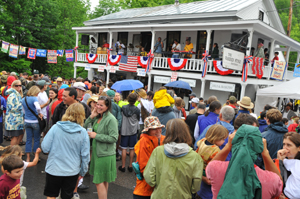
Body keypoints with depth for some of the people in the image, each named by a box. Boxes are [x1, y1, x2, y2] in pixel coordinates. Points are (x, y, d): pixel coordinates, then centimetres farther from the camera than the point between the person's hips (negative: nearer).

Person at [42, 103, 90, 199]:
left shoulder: (55, 127, -11)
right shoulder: (83, 132, -9)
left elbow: (45, 148, -11)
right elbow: (85, 155, -5)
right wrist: (83, 172, 9)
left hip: (54, 169, -1)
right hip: (72, 171, 1)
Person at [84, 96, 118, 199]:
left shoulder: (111, 119, -16)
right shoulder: (97, 117, 8)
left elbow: (113, 138, -20)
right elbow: (85, 128, 10)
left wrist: (96, 136, -17)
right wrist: (91, 117, -4)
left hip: (105, 154, -8)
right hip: (97, 152, 8)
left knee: (99, 181, -2)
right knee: (103, 181, 21)